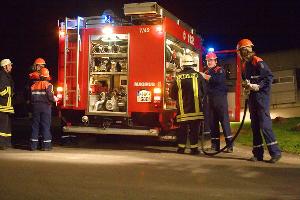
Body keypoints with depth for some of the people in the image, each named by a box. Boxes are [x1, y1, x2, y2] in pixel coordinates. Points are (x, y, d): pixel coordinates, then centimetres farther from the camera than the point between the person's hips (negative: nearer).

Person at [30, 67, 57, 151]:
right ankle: (46, 145, 1)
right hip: (45, 106, -4)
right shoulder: (48, 85, -8)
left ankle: (33, 145, 10)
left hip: (35, 106, 4)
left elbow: (31, 96, 4)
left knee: (35, 125, 9)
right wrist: (55, 99, 1)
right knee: (46, 125, 1)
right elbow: (50, 96, -17)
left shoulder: (34, 85, 6)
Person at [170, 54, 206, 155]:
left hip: (182, 108, 2)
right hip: (196, 108, -2)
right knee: (194, 128, 3)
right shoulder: (198, 75, -3)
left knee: (183, 128, 10)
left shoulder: (178, 77, 1)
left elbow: (172, 94, 7)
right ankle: (194, 148, 4)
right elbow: (204, 91, 4)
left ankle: (181, 147, 14)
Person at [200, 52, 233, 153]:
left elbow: (219, 80, -20)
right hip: (210, 99, 6)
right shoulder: (206, 72, 19)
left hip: (220, 98, -6)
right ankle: (215, 145, 10)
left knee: (224, 120, -10)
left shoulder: (220, 70, 1)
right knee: (212, 122, 5)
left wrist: (206, 77, -19)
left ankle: (229, 144, -9)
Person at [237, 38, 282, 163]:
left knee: (264, 124, -12)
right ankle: (258, 153, 14)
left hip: (261, 95, -9)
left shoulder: (258, 62, -11)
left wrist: (257, 86, -20)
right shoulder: (245, 64, 15)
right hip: (252, 96, 9)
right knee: (255, 125, 9)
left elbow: (269, 77, -16)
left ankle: (275, 152, -5)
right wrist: (247, 86, 5)